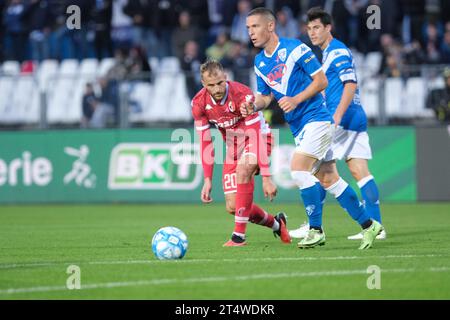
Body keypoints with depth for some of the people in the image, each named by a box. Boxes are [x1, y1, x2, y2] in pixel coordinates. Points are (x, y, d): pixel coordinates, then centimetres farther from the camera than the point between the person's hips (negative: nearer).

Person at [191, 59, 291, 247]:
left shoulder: (242, 95, -30)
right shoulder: (199, 103, -16)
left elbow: (258, 137, -31)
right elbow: (205, 142, -7)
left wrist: (266, 178, -35)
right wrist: (207, 180, -11)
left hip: (256, 139, -5)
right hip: (233, 145, 5)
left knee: (243, 170, -37)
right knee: (232, 207, -2)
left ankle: (239, 235, -29)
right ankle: (276, 224, 25)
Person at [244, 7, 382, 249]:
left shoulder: (294, 49, -12)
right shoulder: (259, 62, 10)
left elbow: (321, 80, -11)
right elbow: (265, 95, 17)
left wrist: (296, 100, -20)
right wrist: (254, 105, -5)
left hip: (315, 118, -8)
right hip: (298, 127, 8)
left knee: (298, 169, -19)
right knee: (328, 179, 6)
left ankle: (316, 230, -11)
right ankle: (368, 225, 15)